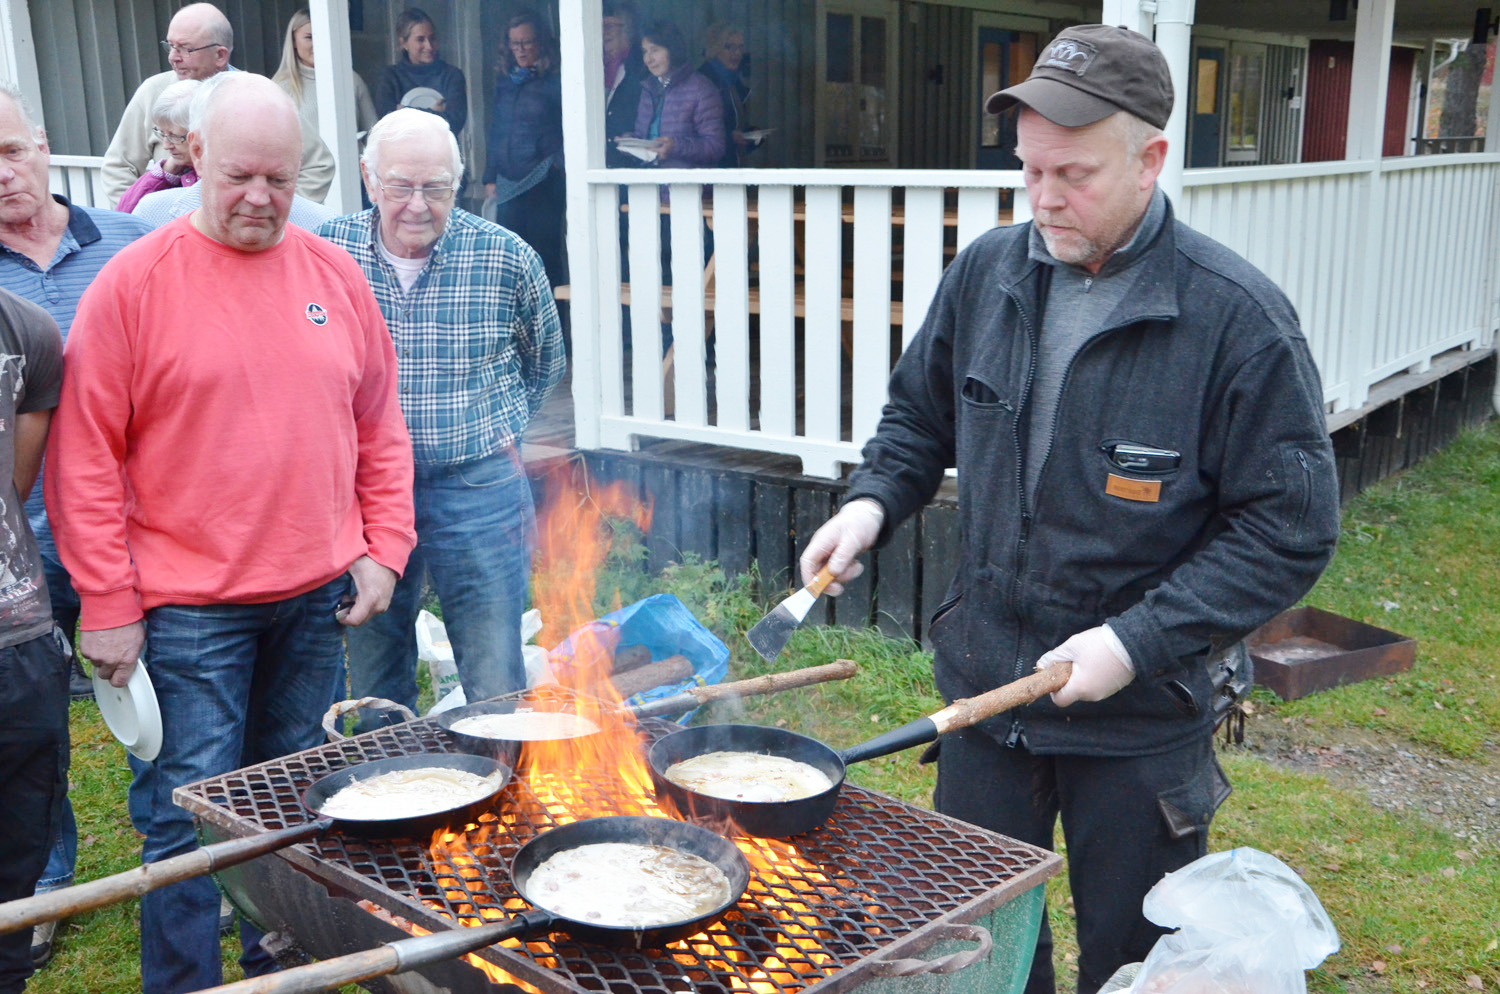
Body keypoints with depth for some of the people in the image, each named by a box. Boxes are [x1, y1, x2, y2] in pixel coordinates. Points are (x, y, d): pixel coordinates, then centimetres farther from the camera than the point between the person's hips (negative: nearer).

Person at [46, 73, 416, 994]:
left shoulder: (336, 274, 5)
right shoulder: (133, 281, -7)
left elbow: (381, 425, 11)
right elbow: (85, 457, -7)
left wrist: (384, 547, 4)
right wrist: (108, 604, -9)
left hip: (319, 600, 4)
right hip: (189, 608, -4)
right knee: (190, 821, 1)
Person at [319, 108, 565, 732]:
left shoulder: (506, 259, -7)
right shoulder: (329, 251, -3)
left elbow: (545, 362, 12)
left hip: (478, 492, -2)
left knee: (497, 693, 3)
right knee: (373, 696, 14)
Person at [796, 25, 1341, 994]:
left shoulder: (1237, 317, -18)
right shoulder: (989, 272, -3)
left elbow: (1290, 530, -15)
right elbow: (920, 413, 13)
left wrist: (1140, 640, -22)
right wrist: (874, 500, -6)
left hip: (1141, 714, -4)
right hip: (984, 685, 4)